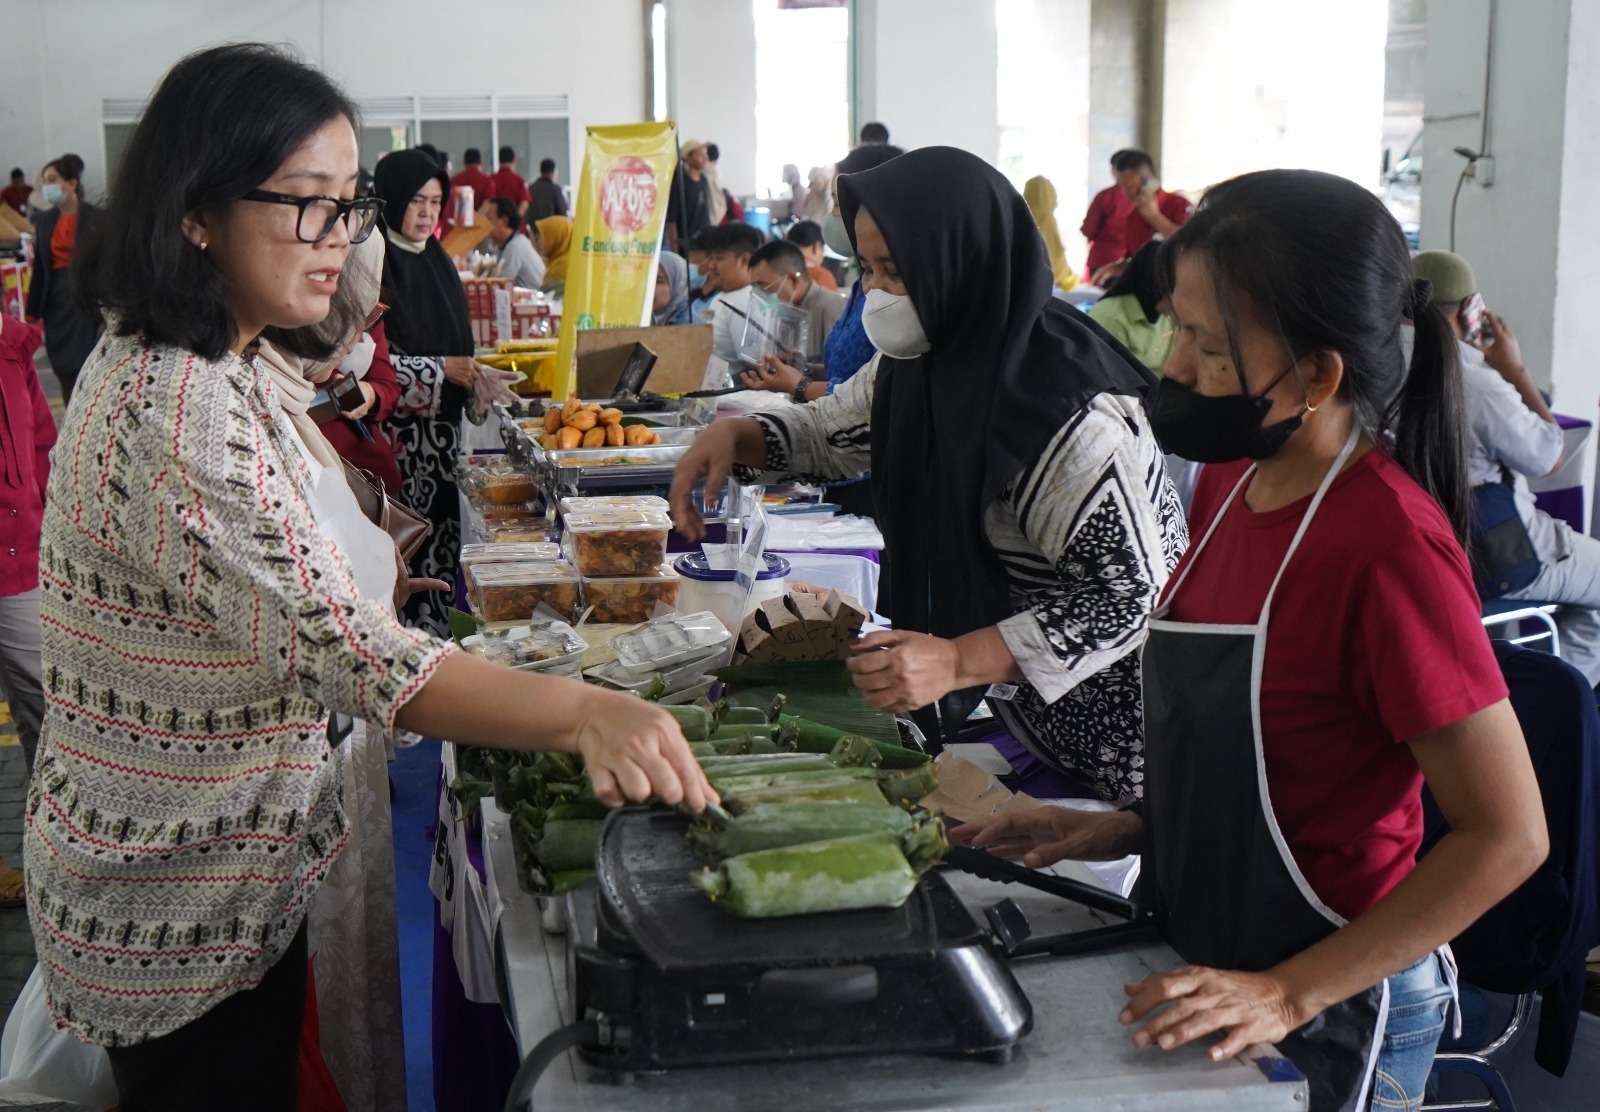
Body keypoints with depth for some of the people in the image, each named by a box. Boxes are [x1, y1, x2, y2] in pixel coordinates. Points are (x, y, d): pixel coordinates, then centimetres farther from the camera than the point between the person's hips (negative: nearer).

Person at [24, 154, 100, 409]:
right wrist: (32, 313, 8)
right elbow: (40, 268, 11)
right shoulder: (45, 220, 9)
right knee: (66, 376, 7)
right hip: (57, 302, 5)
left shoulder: (95, 218, -6)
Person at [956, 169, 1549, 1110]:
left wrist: (1290, 994, -22)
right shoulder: (1231, 480, 0)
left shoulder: (1392, 545, -24)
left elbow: (1508, 836, -21)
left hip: (1331, 1017, -7)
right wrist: (1132, 826, 0)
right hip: (1209, 975, 7)